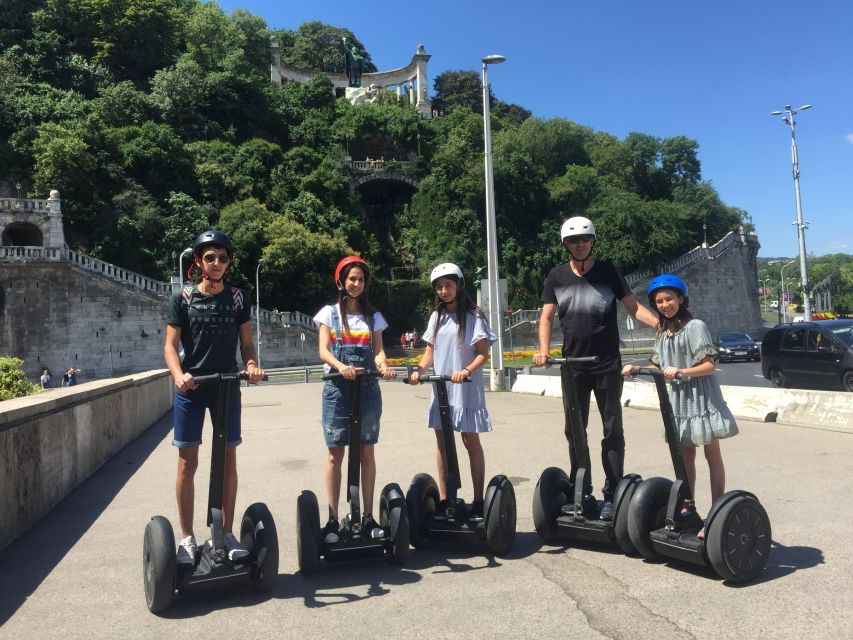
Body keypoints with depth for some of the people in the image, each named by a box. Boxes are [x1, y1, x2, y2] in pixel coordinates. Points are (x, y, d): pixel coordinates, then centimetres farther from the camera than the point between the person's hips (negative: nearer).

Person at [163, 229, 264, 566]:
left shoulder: (237, 297, 3)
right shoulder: (183, 298, -2)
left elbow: (246, 342, 5)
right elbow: (170, 345, -3)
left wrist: (252, 365, -16)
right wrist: (178, 374, -22)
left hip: (227, 388, 2)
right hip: (191, 389, -1)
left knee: (228, 459, 6)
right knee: (187, 462, 2)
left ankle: (227, 532, 18)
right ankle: (187, 538, 12)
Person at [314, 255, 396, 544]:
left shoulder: (373, 316, 11)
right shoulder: (330, 312, 5)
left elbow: (378, 350, 2)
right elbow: (324, 351, -6)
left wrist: (383, 365, -22)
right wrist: (341, 366, -27)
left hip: (367, 388, 2)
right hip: (337, 388, -2)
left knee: (367, 453, 5)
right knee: (335, 454, -2)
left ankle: (368, 517, 12)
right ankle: (332, 521, 3)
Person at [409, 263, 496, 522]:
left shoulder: (472, 316, -5)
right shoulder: (436, 317, 11)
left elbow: (483, 353, -8)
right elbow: (430, 351, 12)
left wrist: (465, 371, -24)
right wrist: (419, 370, -7)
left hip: (466, 388, -5)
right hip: (440, 387, 5)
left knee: (471, 440, 0)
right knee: (442, 442, 7)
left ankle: (478, 501, 7)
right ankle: (444, 500, 16)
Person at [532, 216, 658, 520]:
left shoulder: (607, 270, 1)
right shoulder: (557, 276, 6)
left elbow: (633, 306, -1)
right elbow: (547, 317, 4)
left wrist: (662, 324, -18)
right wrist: (544, 349, -13)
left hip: (607, 366, -2)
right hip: (573, 366, 3)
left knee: (612, 431, 2)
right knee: (574, 431, 9)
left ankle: (612, 495, 9)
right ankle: (582, 492, 21)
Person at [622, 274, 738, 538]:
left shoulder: (695, 326, -11)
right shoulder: (662, 333, 11)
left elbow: (710, 365, -15)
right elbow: (660, 366, 14)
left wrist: (681, 371, -24)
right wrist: (636, 368, 0)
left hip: (702, 397, -6)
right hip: (678, 398, 6)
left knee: (712, 455, 1)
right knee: (686, 455, 13)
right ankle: (688, 506, 22)